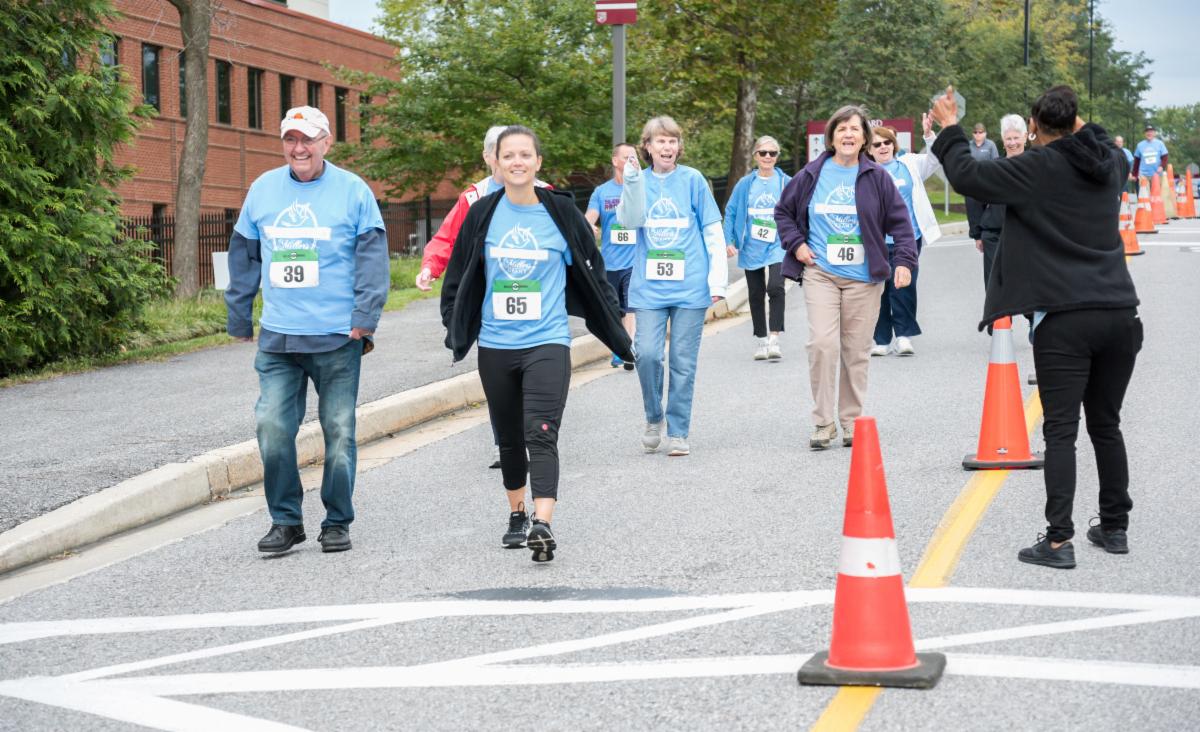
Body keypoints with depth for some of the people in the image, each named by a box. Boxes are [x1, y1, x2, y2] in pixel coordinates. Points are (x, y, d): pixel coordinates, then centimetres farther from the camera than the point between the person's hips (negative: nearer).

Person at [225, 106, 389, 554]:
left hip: (337, 337, -2)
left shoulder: (352, 191, 1)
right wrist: (239, 319, 16)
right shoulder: (263, 189, 10)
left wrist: (364, 319, -12)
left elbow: (372, 258, -3)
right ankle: (285, 520, 8)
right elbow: (243, 257, 17)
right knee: (272, 428, -5)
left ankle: (337, 523, 16)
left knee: (339, 432, 3)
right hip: (277, 337, 3)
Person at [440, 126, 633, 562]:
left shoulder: (561, 212, -2)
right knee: (509, 439, 16)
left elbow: (591, 273, 5)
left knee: (541, 435, -16)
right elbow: (460, 275, 11)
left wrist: (616, 328, 6)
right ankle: (517, 515, 34)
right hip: (495, 346, 3)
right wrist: (455, 326, 6)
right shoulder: (483, 215, 2)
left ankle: (542, 526, -26)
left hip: (547, 342, -3)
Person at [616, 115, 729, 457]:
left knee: (683, 362, 3)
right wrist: (632, 179, -21)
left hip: (689, 285, -1)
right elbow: (629, 219, -10)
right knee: (647, 354, -11)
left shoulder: (692, 180, 2)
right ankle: (653, 417, 13)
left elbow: (713, 231, 3)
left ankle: (678, 432, 12)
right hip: (649, 285, 1)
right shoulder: (640, 181, 7)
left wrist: (718, 279, -2)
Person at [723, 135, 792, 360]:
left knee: (775, 287, -23)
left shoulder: (786, 183, 0)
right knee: (756, 294, 10)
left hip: (777, 246, -2)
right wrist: (729, 241, -5)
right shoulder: (745, 184, 2)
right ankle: (761, 340, 22)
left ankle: (775, 338, -18)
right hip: (751, 248, 2)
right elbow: (730, 213, 4)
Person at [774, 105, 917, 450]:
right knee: (822, 343, -14)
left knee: (857, 352, 4)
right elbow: (783, 211, 18)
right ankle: (822, 423, -5)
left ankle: (852, 422, 17)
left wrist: (904, 260, -5)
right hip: (820, 274, -1)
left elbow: (900, 221, 5)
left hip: (863, 278, 1)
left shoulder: (876, 177, 3)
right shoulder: (812, 175, 4)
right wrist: (795, 243, 5)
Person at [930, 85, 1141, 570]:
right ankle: (1115, 529, 23)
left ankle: (1058, 541, -9)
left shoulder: (1037, 168, -7)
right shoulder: (1109, 163, 11)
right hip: (1119, 315, 6)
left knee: (1061, 431, -5)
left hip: (1064, 319, -5)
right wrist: (1080, 128, 44)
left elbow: (967, 177, -4)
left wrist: (949, 130, 10)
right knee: (1106, 426, 16)